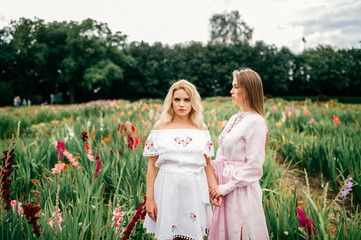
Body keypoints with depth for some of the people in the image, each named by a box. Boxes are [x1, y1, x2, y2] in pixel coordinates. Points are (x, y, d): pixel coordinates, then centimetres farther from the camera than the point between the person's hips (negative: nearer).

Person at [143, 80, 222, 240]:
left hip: (194, 190, 1)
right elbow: (152, 165, 1)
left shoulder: (202, 129, 5)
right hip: (168, 189, -1)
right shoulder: (160, 128, 0)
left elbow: (207, 164, 9)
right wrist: (149, 198, -2)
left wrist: (216, 189, -4)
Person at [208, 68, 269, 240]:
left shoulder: (256, 121, -15)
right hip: (225, 187, 8)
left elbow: (253, 167, -18)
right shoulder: (234, 119, 10)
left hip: (242, 190, -8)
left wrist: (225, 187, -15)